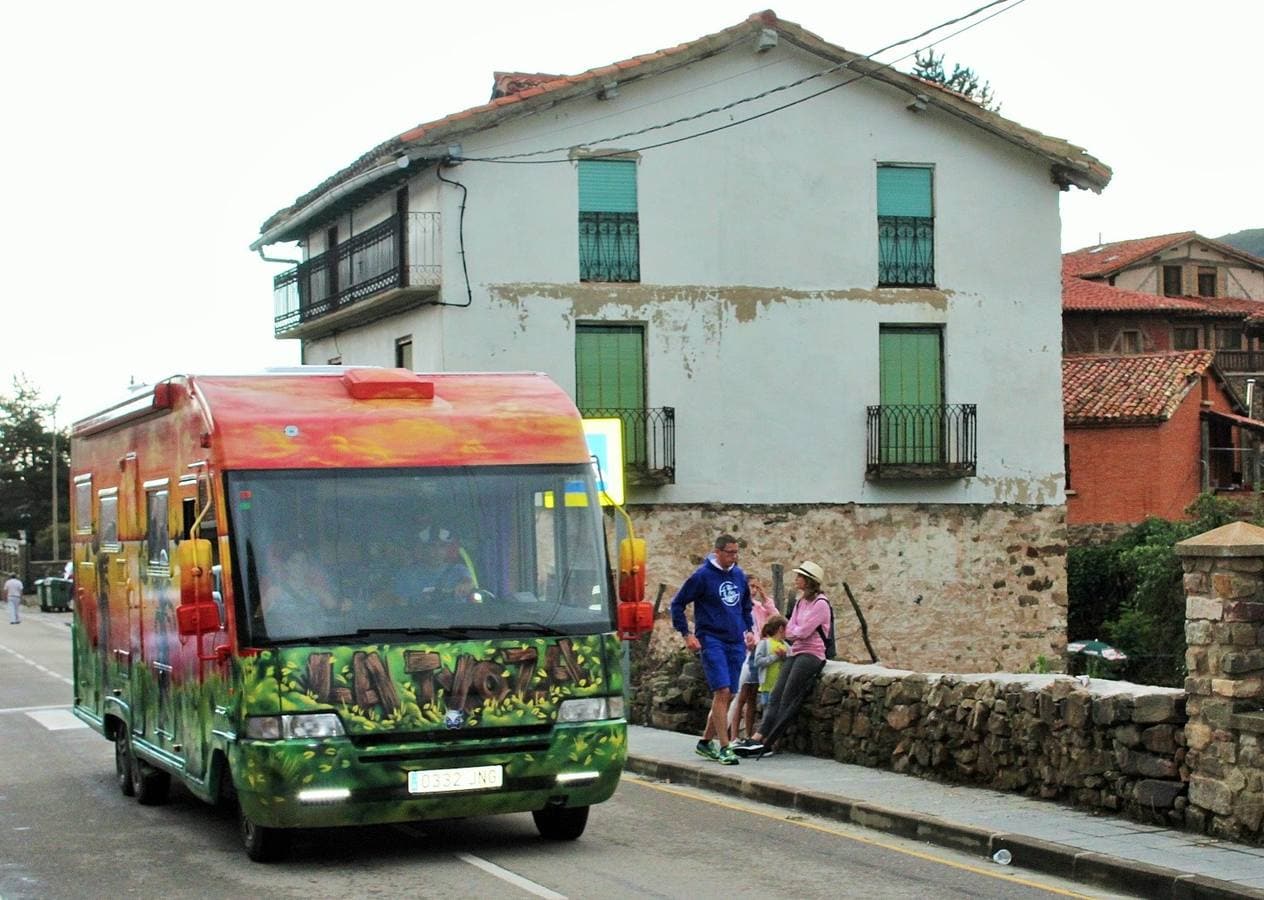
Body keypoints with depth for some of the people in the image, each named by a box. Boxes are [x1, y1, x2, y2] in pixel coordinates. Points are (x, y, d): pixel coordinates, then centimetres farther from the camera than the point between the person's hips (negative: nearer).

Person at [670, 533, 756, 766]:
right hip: (711, 640, -6)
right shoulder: (702, 576, -6)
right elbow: (677, 604, -2)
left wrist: (749, 630, 13)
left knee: (727, 695, 8)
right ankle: (724, 748, -15)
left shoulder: (739, 575, 12)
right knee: (722, 692, -15)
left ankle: (706, 742, 22)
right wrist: (687, 634, -8)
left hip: (736, 643, 6)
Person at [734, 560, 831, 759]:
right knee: (776, 696, -6)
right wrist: (795, 633, -5)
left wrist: (792, 632, 6)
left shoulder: (820, 603, -8)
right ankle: (758, 738, -16)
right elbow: (790, 630, 16)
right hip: (795, 653, 8)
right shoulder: (800, 601, 19)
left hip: (811, 654, -8)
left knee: (787, 699, -13)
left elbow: (802, 631, -14)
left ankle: (766, 742, -16)